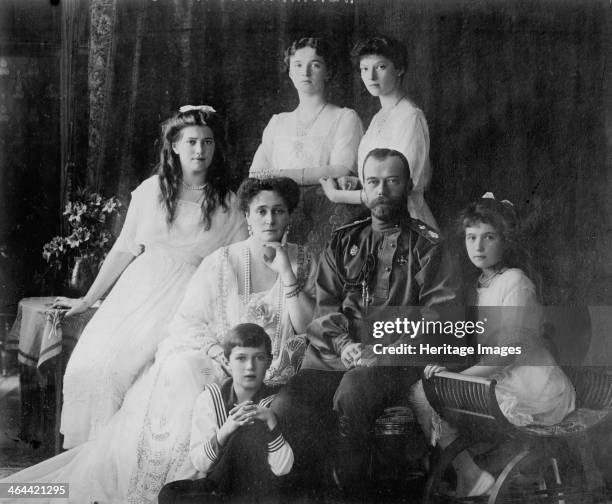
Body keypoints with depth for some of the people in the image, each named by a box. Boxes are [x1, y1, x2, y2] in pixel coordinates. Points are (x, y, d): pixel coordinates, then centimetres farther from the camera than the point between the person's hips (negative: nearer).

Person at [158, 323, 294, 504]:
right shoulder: (209, 399, -3)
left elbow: (283, 469, -17)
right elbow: (199, 463, -9)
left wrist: (271, 421, -29)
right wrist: (224, 431, -27)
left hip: (259, 489, 0)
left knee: (252, 430, -24)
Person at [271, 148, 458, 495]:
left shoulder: (426, 245, 11)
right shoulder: (343, 242, 23)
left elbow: (440, 313, 1)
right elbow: (325, 304, 15)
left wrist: (390, 349, -12)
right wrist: (343, 343, -5)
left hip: (396, 359, -3)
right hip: (335, 354, 4)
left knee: (352, 392, -35)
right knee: (286, 405, -23)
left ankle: (350, 488, -15)